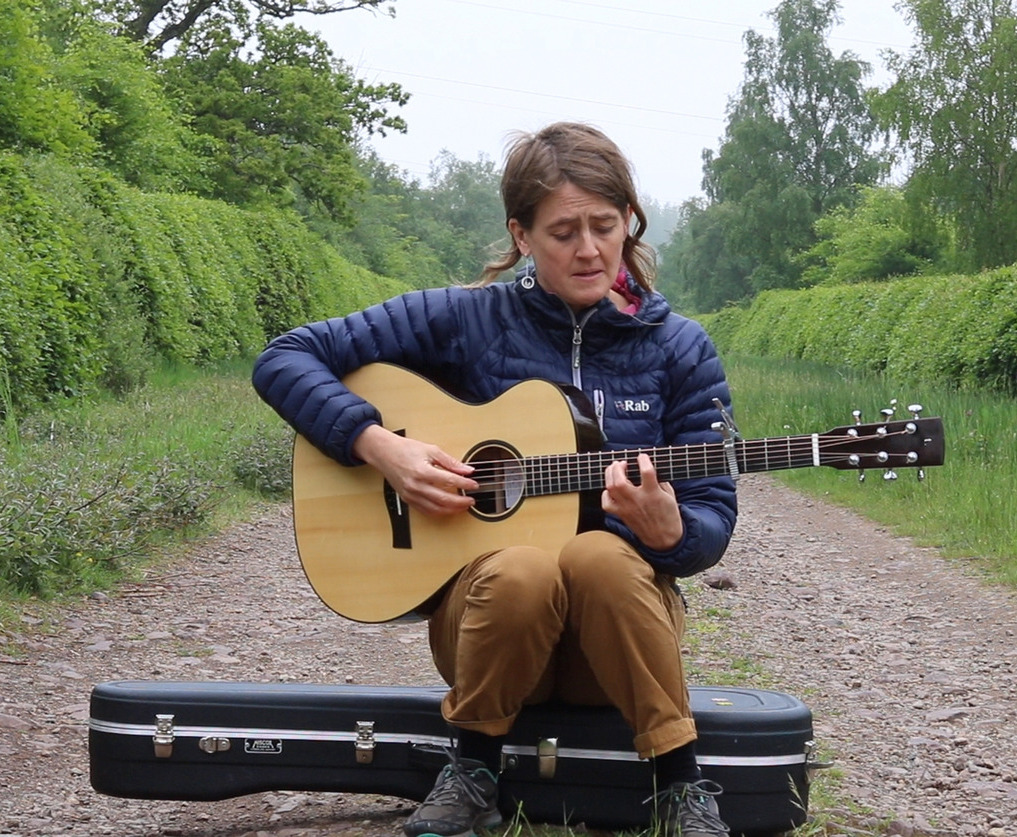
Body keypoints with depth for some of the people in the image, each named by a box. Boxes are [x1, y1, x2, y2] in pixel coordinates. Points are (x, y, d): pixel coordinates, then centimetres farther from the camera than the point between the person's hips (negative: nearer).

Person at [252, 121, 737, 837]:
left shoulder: (680, 350, 2)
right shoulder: (466, 319, -2)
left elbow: (714, 519, 1)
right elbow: (283, 361, -1)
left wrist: (668, 534, -23)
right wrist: (379, 445, -16)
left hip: (624, 612, 1)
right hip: (485, 605, 0)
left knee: (598, 555, -34)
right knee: (519, 570, -35)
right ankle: (471, 773, -9)